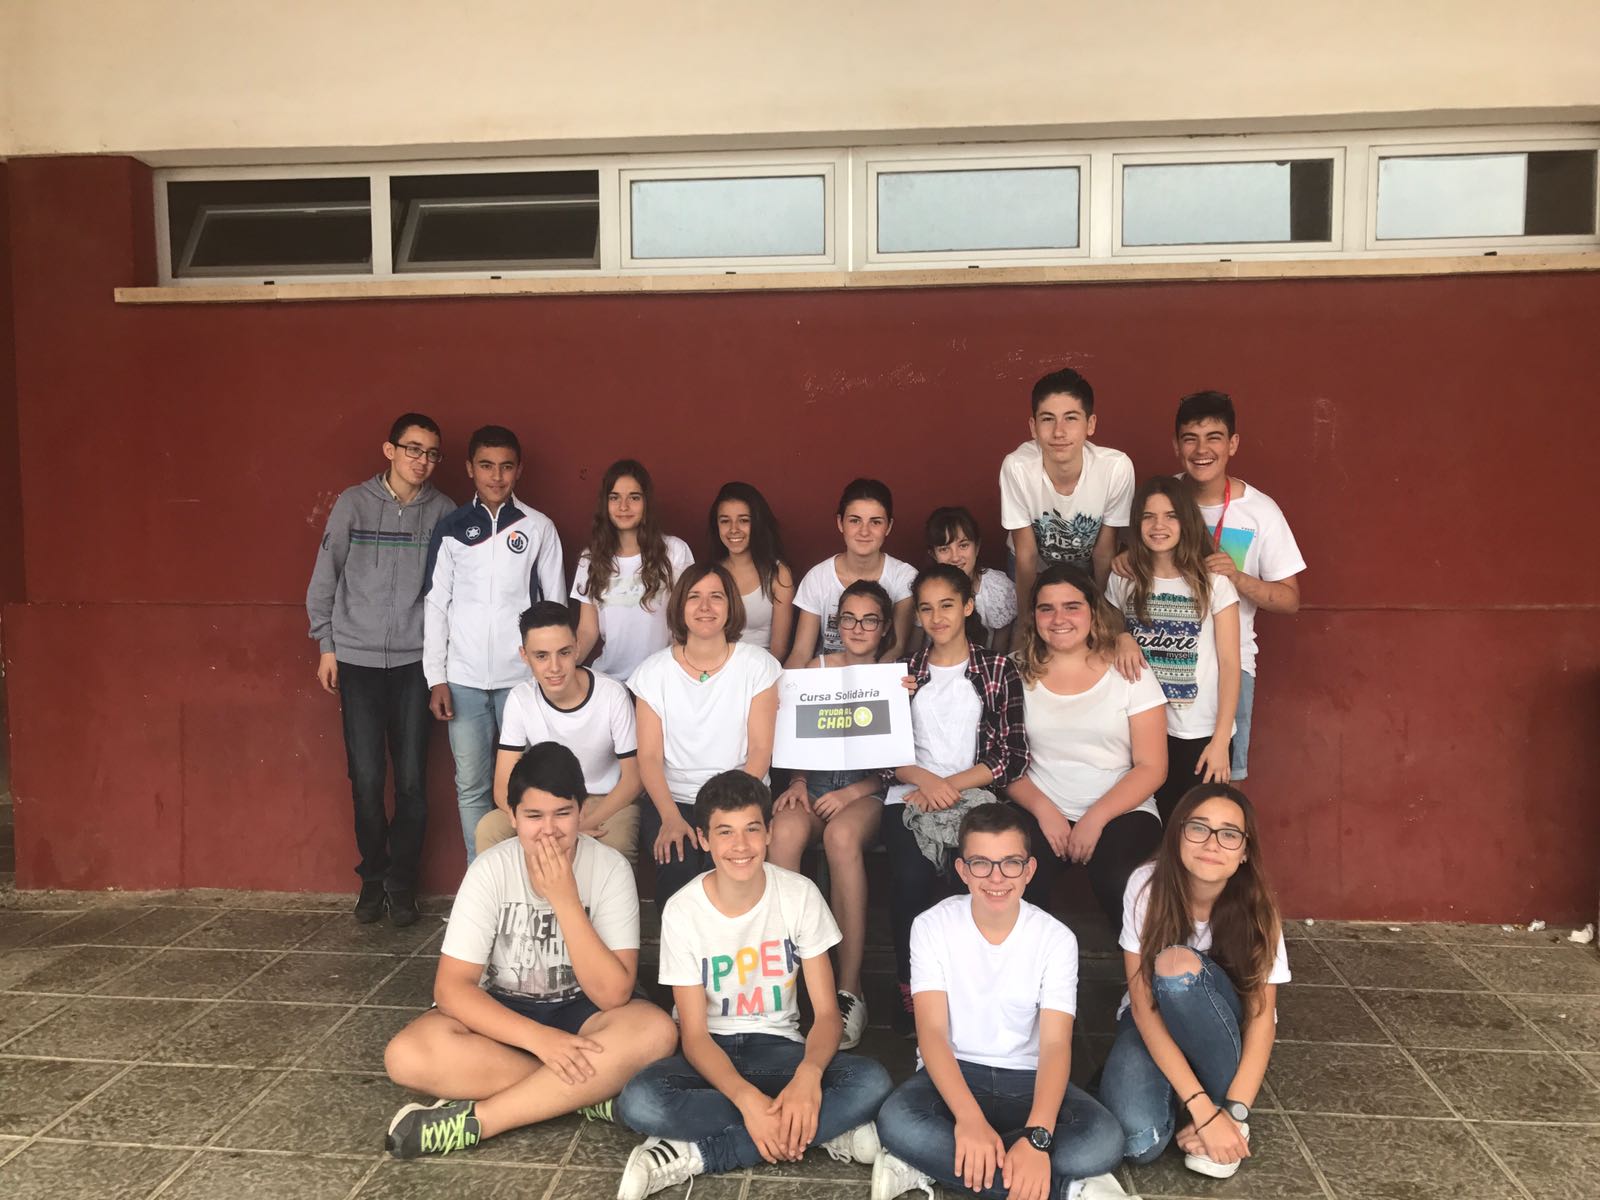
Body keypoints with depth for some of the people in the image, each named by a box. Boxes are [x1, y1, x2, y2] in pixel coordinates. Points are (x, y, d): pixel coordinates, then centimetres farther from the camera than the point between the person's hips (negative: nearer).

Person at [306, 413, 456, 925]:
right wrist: (326, 646, 5)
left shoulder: (442, 511, 0)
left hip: (414, 662, 0)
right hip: (357, 659, 0)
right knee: (366, 778, 2)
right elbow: (325, 578, 5)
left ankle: (402, 882, 17)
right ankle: (373, 878, 22)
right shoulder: (353, 503, -1)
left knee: (412, 780, 0)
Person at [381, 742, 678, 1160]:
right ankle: (590, 1091, -21)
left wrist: (565, 900, -30)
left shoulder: (610, 868, -16)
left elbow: (613, 995, -22)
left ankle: (474, 1120, -27)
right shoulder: (491, 870, -15)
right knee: (408, 1055, -30)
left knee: (656, 1031, -33)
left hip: (580, 1013, 0)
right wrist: (537, 1037, -31)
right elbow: (451, 986, -18)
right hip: (503, 1013, 1)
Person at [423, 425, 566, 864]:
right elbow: (436, 604, 5)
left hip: (522, 678, -1)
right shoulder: (451, 528, 5)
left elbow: (555, 602, 6)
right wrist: (436, 678, 0)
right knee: (471, 786, 6)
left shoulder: (538, 527, 2)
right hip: (464, 679, 1)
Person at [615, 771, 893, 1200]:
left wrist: (808, 1074, -33)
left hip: (778, 1047, 1)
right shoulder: (682, 911, -14)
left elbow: (826, 1012, -10)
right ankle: (824, 1131, -23)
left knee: (872, 1083, -29)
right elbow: (695, 1034, -13)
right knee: (638, 1101, -34)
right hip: (711, 1053, -1)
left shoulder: (800, 895, -11)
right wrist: (747, 1099, -32)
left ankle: (692, 1155, -23)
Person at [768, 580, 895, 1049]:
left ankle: (850, 989, -32)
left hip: (868, 790, -2)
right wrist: (797, 782, -6)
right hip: (815, 781, 2)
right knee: (784, 830, -34)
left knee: (842, 835, -38)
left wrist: (852, 792, -13)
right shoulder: (817, 668, 13)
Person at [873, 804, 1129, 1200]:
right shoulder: (932, 926, -9)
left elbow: (1055, 1044, -16)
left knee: (1103, 1141, -31)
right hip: (953, 1072, 0)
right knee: (896, 1120, -36)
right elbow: (931, 1031, -16)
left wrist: (1037, 1136, -35)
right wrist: (969, 1118, -34)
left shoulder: (1056, 938, -8)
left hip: (1027, 1078, 1)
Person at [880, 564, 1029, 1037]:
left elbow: (1012, 756, 2)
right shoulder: (903, 672, 18)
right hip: (910, 797, 1)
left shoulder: (999, 671, 12)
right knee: (912, 876, -28)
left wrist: (951, 785, -11)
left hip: (975, 797, -1)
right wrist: (924, 779, -11)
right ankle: (909, 988, -9)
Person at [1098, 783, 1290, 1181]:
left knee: (1178, 963, -35)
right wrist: (1202, 1110, -32)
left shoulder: (1256, 908, -20)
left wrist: (1234, 1111, -29)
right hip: (1153, 1021, 0)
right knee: (1140, 1141, -31)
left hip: (1220, 1029, 0)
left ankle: (1226, 1102, -13)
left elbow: (1261, 1017, -16)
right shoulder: (1147, 885, -23)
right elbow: (1144, 1005, -24)